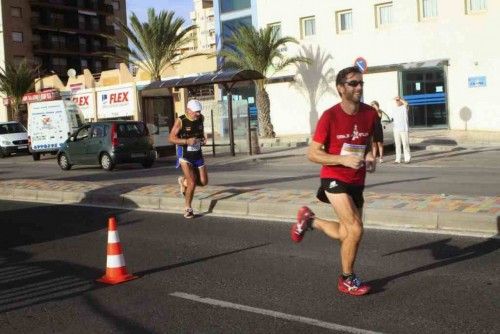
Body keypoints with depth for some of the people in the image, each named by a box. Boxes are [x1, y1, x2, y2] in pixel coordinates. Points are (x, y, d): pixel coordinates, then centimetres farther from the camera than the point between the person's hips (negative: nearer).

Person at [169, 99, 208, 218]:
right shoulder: (180, 121, -15)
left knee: (203, 182, 6)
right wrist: (187, 141, -26)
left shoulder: (200, 118, 1)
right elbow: (171, 138, -14)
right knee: (192, 183, -13)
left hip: (198, 155, 6)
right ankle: (188, 209, 6)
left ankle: (183, 181, 34)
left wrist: (203, 138, 3)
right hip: (185, 156, -6)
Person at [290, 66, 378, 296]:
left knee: (347, 234, 12)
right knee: (355, 229, -17)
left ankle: (309, 220, 38)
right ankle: (347, 281, 4)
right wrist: (343, 159, -25)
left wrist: (369, 156, -3)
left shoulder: (370, 114, -1)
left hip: (357, 182, 6)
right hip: (334, 179, -6)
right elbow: (312, 154, -13)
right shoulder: (330, 116, -15)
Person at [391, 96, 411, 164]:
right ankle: (398, 159, 8)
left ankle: (407, 159, -2)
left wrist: (400, 98, -35)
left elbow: (406, 103, -26)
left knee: (405, 144, -6)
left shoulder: (404, 107, -4)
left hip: (404, 129, -5)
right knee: (397, 145, 5)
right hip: (396, 129, 5)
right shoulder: (394, 108, 12)